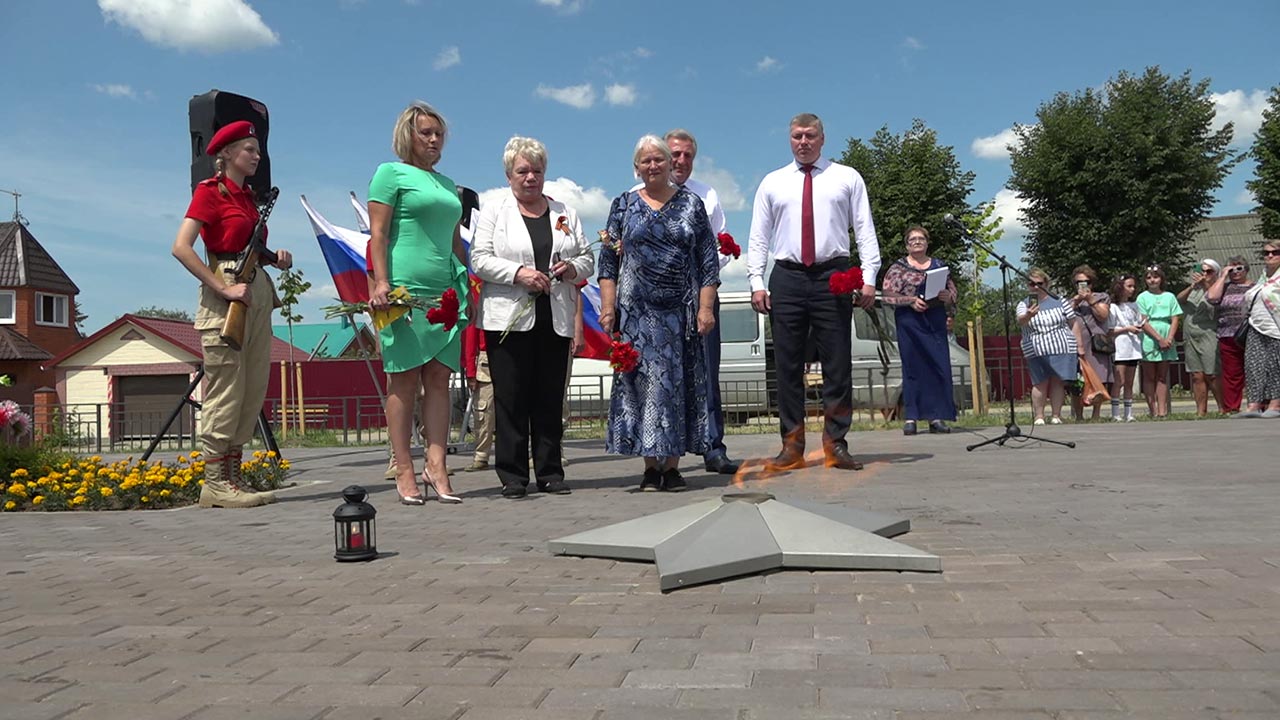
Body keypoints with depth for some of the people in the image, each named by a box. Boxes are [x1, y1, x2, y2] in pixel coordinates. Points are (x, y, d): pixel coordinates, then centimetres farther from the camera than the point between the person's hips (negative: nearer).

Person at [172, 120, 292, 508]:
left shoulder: (248, 195, 19)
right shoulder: (210, 190, -4)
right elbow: (181, 247, -14)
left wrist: (276, 257, 7)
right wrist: (223, 288, -19)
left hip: (258, 292, 8)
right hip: (226, 295, -8)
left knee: (254, 390, 8)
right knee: (226, 391, -6)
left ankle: (233, 475, 15)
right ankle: (215, 482, 0)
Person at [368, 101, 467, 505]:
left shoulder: (447, 185, 23)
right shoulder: (391, 173, 4)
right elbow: (378, 234, -4)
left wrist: (466, 284, 17)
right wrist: (381, 283, -14)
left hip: (446, 293, 6)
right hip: (405, 290, -6)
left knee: (439, 380, 0)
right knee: (404, 381, -4)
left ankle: (436, 467, 0)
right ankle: (405, 474, 0)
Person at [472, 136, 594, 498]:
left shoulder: (564, 213, 17)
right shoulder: (494, 210, 7)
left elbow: (586, 258, 16)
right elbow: (480, 259, -2)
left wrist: (571, 268, -7)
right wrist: (518, 273, -16)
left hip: (555, 319, 3)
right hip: (509, 319, -3)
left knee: (551, 398, 4)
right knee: (511, 398, -2)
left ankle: (550, 472, 11)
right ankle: (512, 476, 4)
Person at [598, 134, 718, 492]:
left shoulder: (691, 203, 8)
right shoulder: (623, 205, 10)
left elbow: (708, 260, 4)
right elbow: (607, 261, 7)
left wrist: (705, 307, -4)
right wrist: (608, 307, -2)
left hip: (680, 312, 0)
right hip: (636, 312, 0)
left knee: (678, 384, 1)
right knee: (642, 381, -2)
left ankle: (673, 465, 9)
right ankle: (650, 465, 6)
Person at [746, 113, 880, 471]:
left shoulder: (847, 178, 11)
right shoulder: (772, 183, 15)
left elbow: (865, 230, 5)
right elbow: (758, 237, 11)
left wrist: (868, 277, -6)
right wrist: (757, 282, -1)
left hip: (833, 276, -1)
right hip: (787, 278, 1)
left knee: (838, 364, 0)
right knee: (788, 365, 1)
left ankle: (836, 444, 8)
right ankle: (792, 446, 7)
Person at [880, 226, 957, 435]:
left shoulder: (939, 266, 16)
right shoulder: (898, 268, 5)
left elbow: (953, 292, 16)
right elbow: (888, 295, -3)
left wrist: (947, 296, -7)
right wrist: (911, 300, -15)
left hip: (936, 323, 3)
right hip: (909, 323, -3)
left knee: (940, 367, -2)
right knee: (913, 368, -3)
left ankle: (936, 417, 3)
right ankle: (910, 418, 0)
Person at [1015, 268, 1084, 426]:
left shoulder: (1059, 301, 9)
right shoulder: (1024, 305, 5)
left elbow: (1073, 324, 12)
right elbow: (1020, 321, -17)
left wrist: (1080, 346, 7)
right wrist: (1028, 315, -40)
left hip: (1062, 349, 1)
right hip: (1036, 353, -1)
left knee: (1058, 382, 1)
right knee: (1040, 384, -3)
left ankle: (1056, 416, 8)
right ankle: (1038, 417, 1)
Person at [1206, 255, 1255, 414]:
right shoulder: (1225, 287, 13)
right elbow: (1212, 296, -7)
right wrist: (1223, 277, 1)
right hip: (1229, 339, 0)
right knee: (1231, 375, 2)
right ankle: (1231, 409, 5)